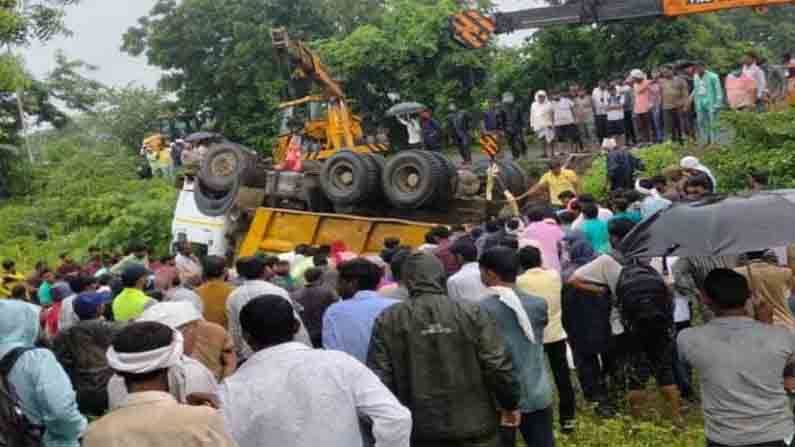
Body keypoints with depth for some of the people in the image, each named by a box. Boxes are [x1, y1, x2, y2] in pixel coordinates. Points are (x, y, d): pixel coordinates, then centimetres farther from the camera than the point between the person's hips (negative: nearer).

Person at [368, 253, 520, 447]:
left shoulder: (388, 321, -3)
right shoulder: (472, 313, -5)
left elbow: (379, 377, -4)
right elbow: (498, 366, -8)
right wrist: (510, 404, 8)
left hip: (419, 431, 1)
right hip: (473, 424, 0)